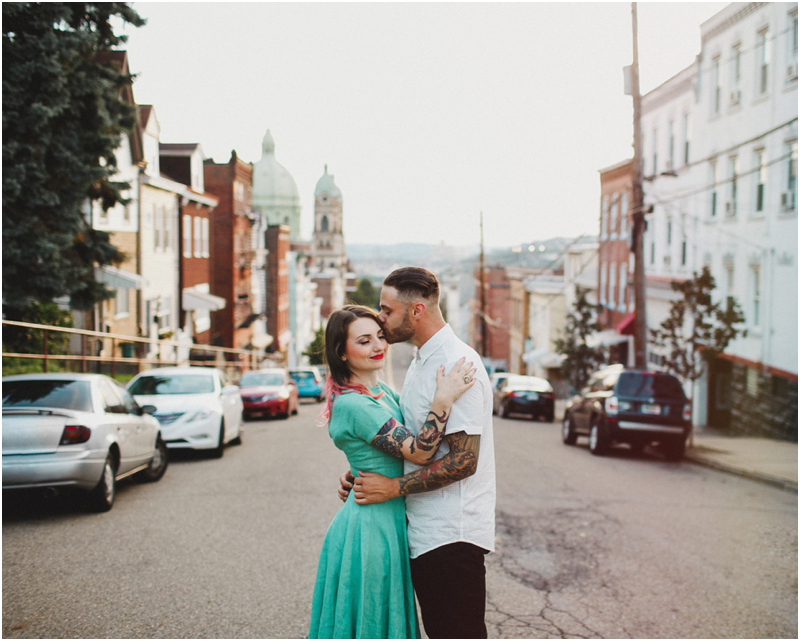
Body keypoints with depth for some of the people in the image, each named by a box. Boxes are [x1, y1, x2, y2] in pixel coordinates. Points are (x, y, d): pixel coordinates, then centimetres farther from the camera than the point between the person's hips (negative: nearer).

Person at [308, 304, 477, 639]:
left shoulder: (381, 390, 7)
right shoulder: (353, 404, -22)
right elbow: (419, 451, -24)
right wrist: (442, 400, -33)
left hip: (390, 521, 9)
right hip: (371, 525, -9)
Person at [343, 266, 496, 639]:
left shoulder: (457, 364, -17)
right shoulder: (421, 362, 15)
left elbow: (463, 461, -21)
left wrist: (394, 487, -16)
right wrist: (364, 474, 9)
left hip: (451, 536, -10)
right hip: (425, 533, 10)